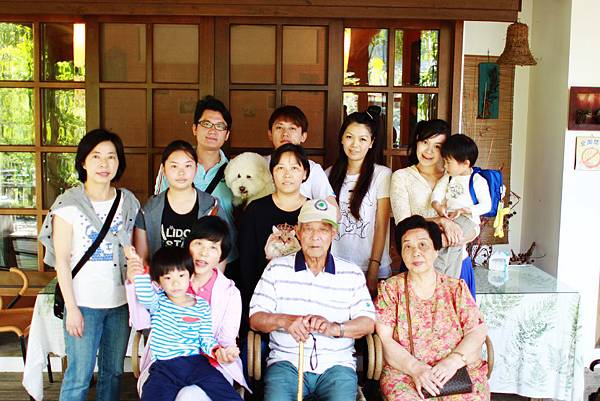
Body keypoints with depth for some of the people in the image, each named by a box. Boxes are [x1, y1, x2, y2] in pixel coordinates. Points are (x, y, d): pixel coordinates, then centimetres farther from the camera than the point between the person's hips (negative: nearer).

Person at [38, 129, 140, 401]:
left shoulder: (128, 202, 5)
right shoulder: (69, 203, -6)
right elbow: (61, 260, -7)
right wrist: (71, 308, -11)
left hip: (120, 301, 4)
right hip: (84, 303, -4)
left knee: (113, 371, 14)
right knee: (79, 376, 0)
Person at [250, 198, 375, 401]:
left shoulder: (352, 274, 10)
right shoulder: (277, 268, 9)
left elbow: (368, 323, 3)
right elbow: (255, 318, 4)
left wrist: (334, 328, -15)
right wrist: (284, 320, -15)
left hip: (336, 363, 1)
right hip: (287, 361, 0)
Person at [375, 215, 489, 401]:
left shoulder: (457, 288, 12)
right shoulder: (390, 289, 8)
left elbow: (478, 331, 3)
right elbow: (384, 340, -1)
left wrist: (453, 361, -15)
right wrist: (415, 368, -16)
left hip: (459, 370, 2)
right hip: (404, 372, -1)